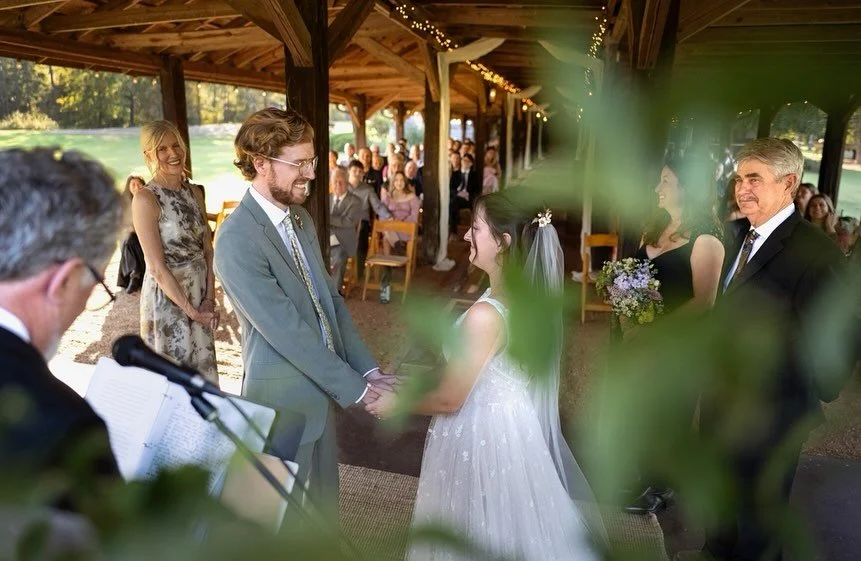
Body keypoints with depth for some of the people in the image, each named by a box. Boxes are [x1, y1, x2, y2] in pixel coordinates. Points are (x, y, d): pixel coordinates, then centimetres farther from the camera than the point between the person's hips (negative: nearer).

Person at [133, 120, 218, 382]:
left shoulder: (195, 192, 6)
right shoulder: (145, 199, -13)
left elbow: (208, 250, 5)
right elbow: (157, 267, -16)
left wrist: (210, 299, -5)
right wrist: (190, 310, -13)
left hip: (201, 295, 6)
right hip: (167, 298, -6)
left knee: (203, 369, 16)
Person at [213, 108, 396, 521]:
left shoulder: (300, 218, 3)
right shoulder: (237, 239, -23)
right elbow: (286, 331, -24)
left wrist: (367, 369, -1)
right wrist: (353, 387, -18)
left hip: (322, 385, 7)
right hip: (283, 398, -7)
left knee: (322, 495, 26)